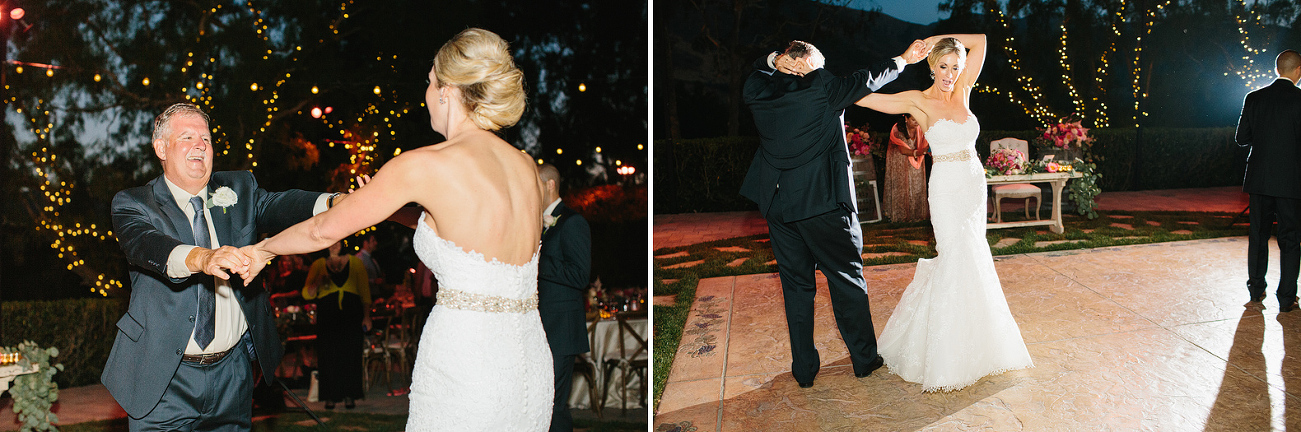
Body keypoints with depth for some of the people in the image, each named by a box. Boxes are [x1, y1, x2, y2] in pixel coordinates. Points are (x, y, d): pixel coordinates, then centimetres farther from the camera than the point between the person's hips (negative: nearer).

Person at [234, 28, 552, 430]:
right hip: (531, 366, 6)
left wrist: (263, 249, 20)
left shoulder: (426, 165, -9)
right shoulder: (526, 167, 8)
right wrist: (390, 210, 31)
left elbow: (325, 229, 2)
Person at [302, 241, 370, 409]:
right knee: (328, 355, -3)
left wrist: (367, 316, 0)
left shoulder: (355, 262, 8)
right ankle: (330, 397, 5)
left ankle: (349, 395, 4)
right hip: (327, 316, 1)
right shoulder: (318, 265, 9)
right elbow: (307, 294, 5)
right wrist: (317, 284, -16)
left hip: (351, 315, 0)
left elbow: (365, 291, 8)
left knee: (350, 354, -4)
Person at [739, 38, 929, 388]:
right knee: (846, 279, 10)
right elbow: (869, 80, 3)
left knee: (796, 286, 11)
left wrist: (771, 60, 3)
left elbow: (756, 75, 24)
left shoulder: (759, 93, 2)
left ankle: (804, 370, 16)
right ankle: (864, 359, 21)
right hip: (824, 202, -4)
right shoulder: (822, 88, -8)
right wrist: (903, 60, 18)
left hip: (777, 206, 4)